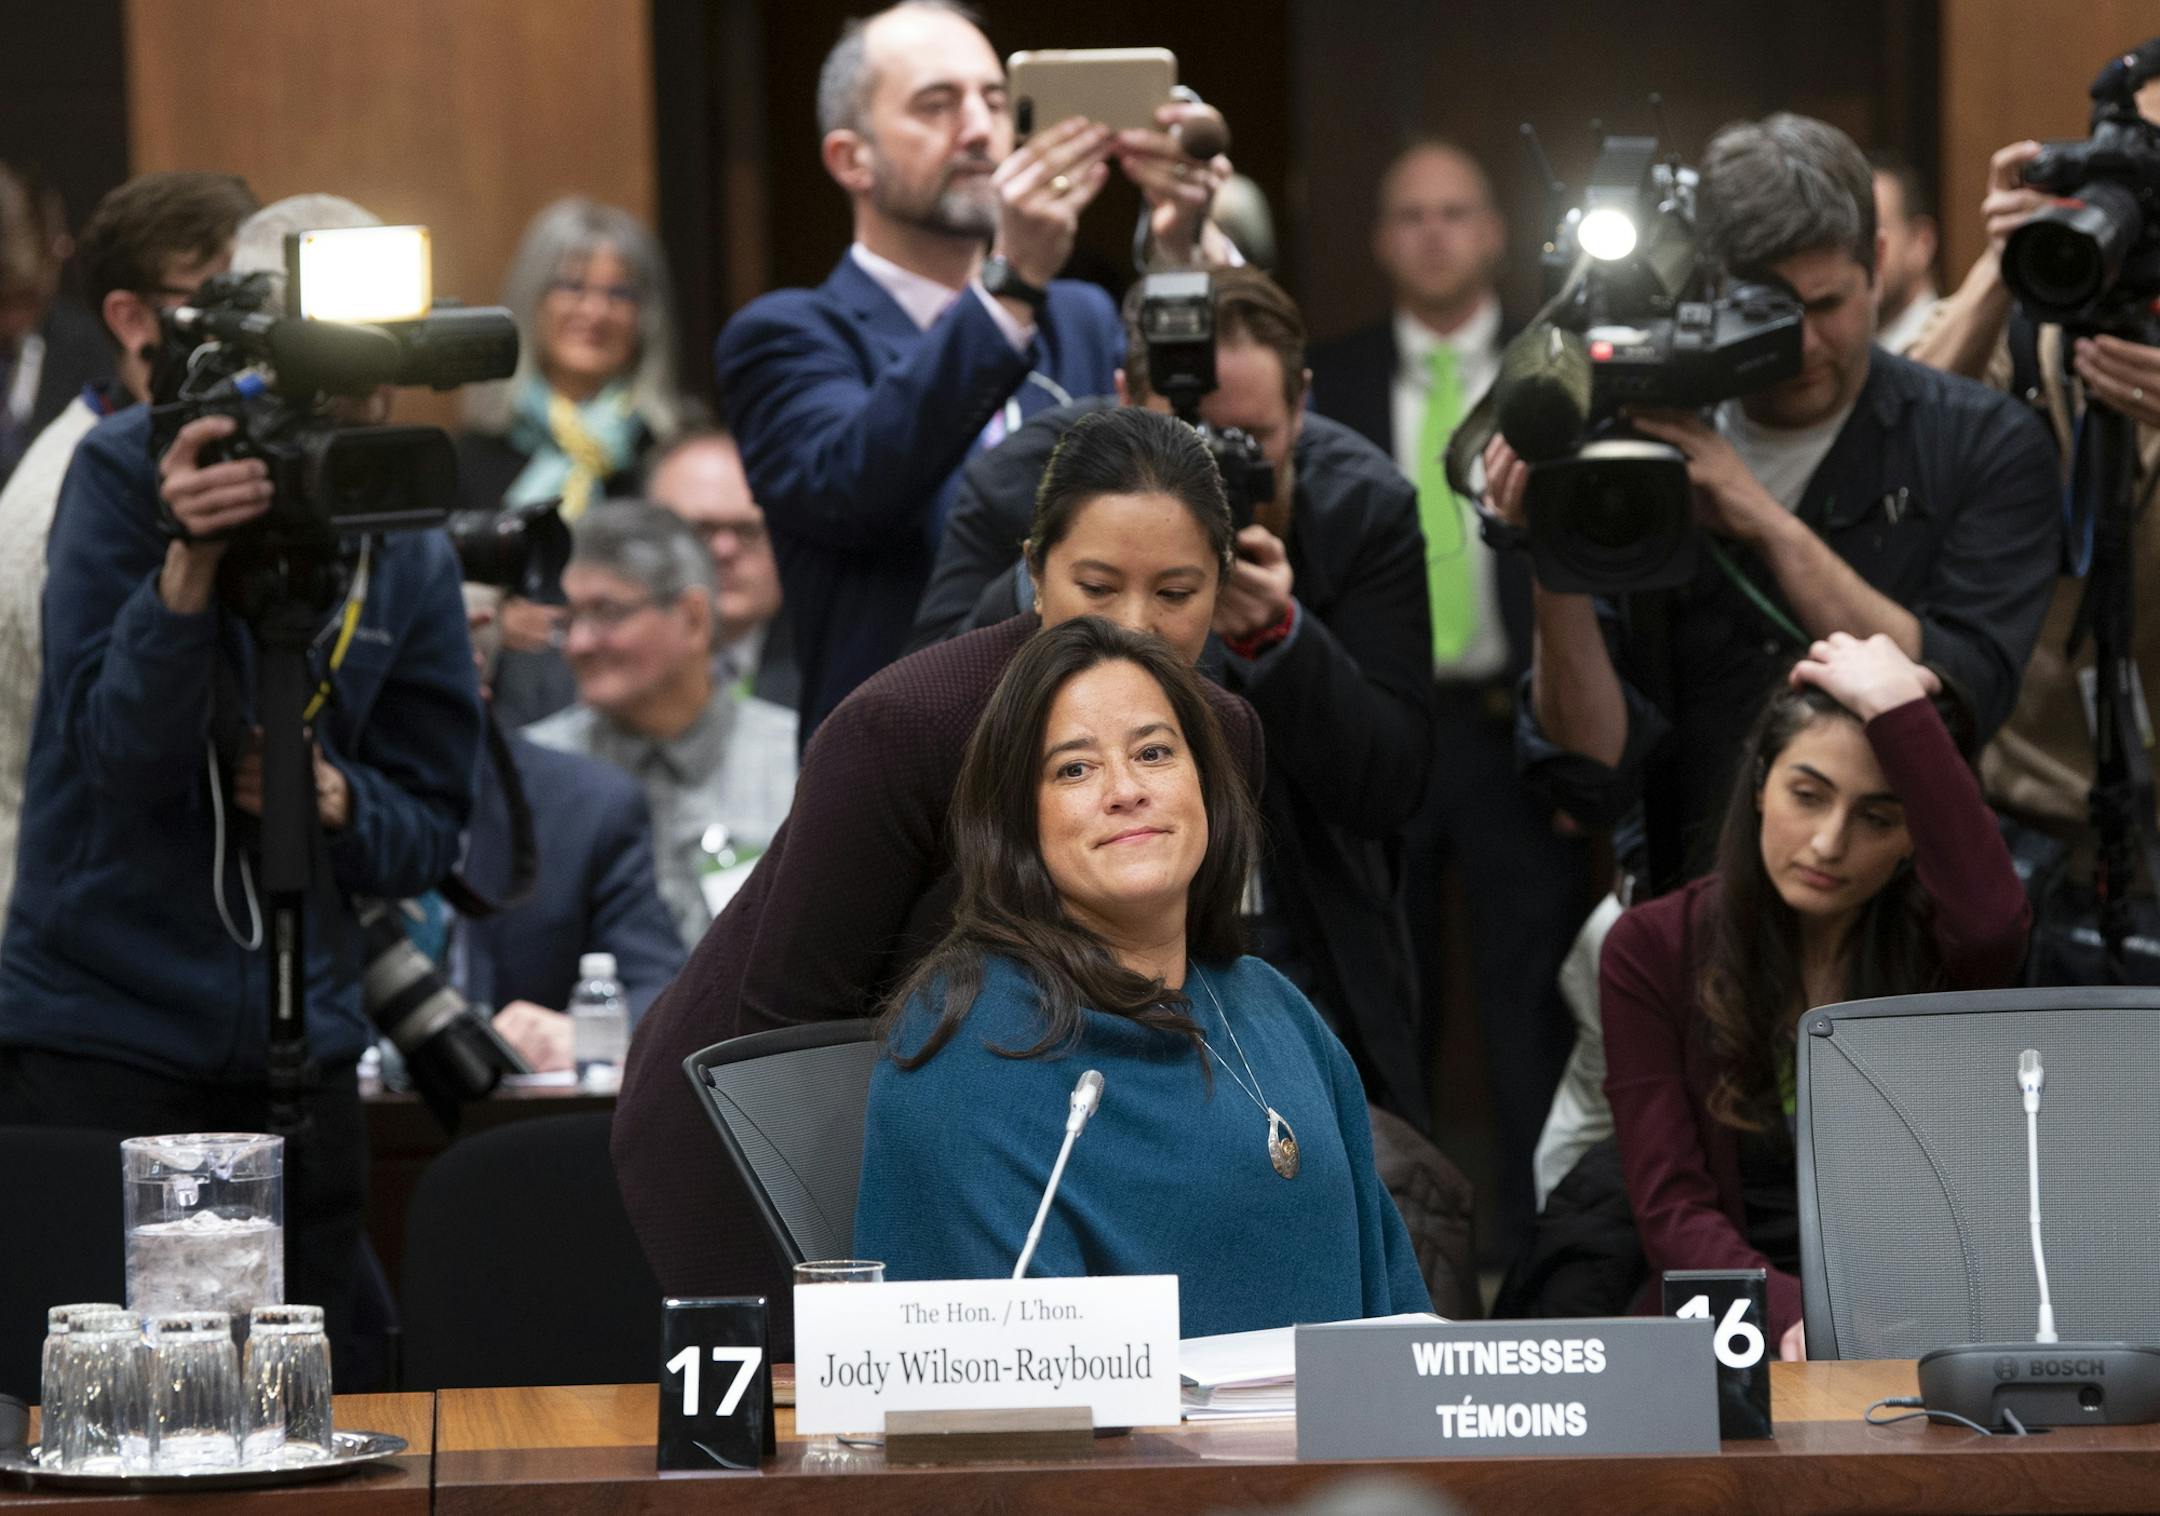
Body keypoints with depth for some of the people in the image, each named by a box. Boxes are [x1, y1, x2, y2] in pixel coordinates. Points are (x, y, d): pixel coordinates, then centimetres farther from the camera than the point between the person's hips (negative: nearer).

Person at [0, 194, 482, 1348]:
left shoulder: (409, 556, 5)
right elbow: (119, 756, -16)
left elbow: (429, 829, 9)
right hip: (101, 1039, -4)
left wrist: (332, 797, -13)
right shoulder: (124, 472, -6)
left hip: (300, 1058, 4)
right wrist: (191, 564, -30)